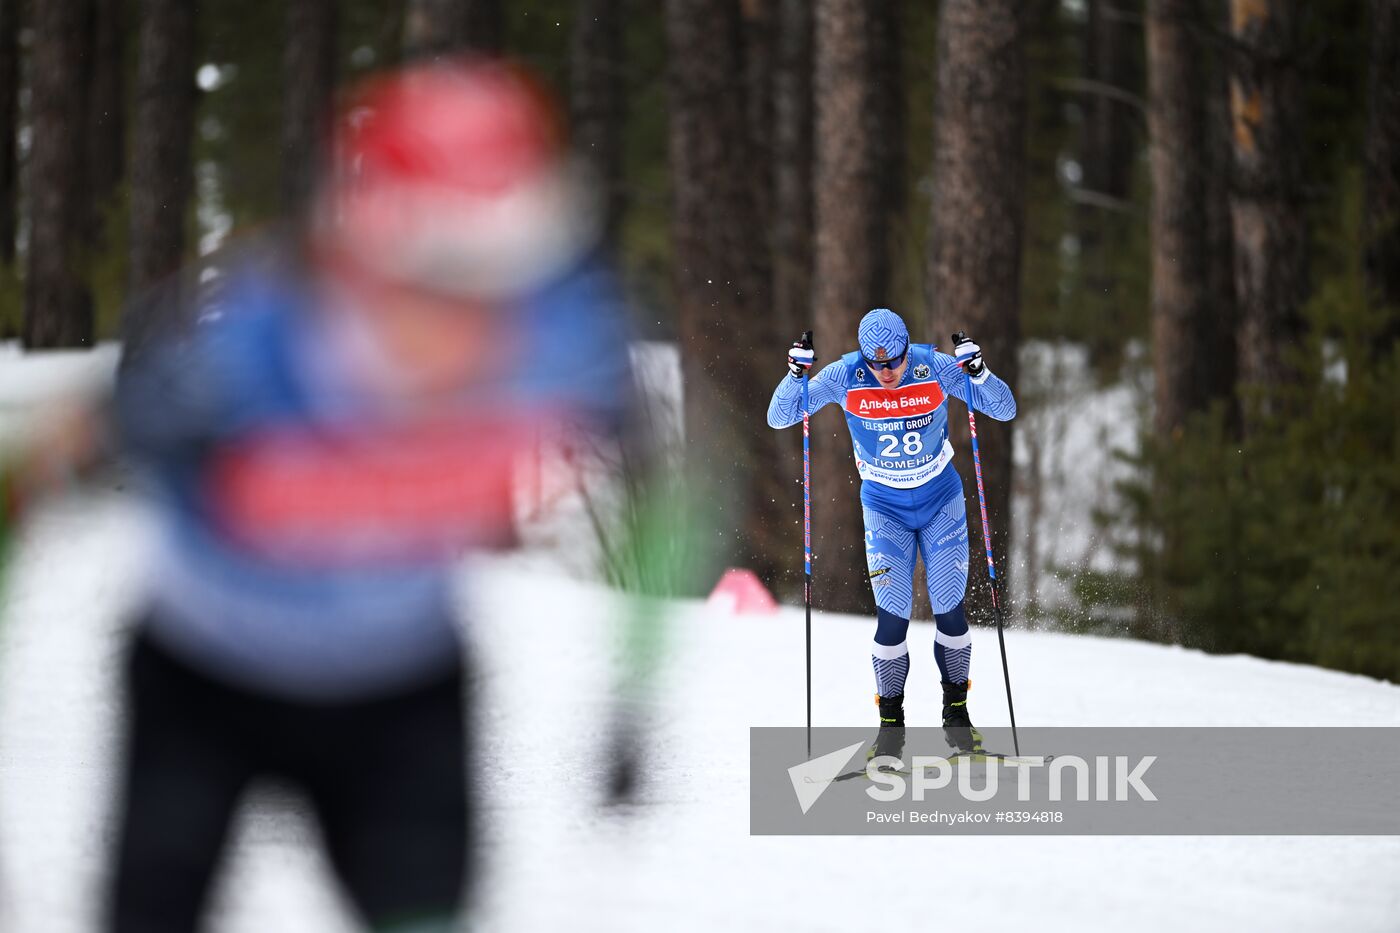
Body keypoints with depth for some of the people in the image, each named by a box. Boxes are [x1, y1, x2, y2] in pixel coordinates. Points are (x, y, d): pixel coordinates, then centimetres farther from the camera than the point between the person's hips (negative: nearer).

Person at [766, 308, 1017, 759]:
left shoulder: (935, 367, -17)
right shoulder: (845, 377, -17)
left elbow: (1005, 410, -15)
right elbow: (779, 418, -14)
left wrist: (978, 372, -33)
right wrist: (796, 375, -32)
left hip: (942, 501, 1)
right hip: (884, 506, 0)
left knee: (950, 611, -1)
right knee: (893, 616, -10)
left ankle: (956, 712, 20)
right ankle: (891, 722, 6)